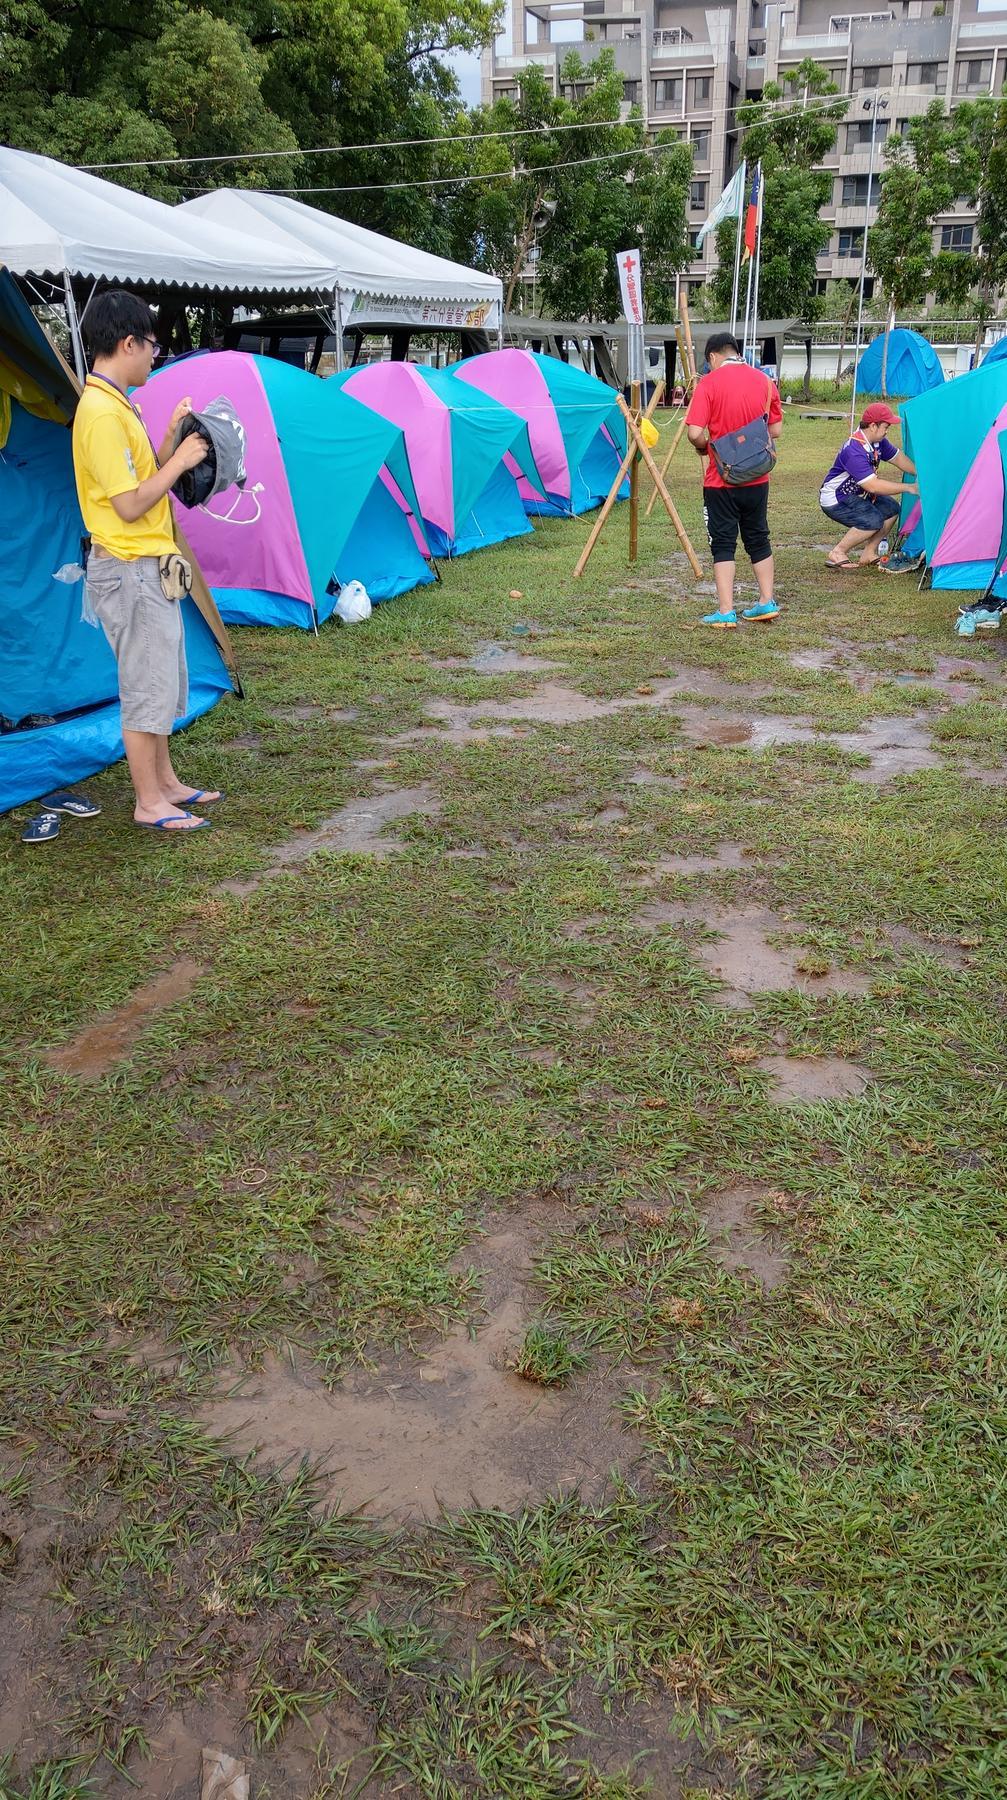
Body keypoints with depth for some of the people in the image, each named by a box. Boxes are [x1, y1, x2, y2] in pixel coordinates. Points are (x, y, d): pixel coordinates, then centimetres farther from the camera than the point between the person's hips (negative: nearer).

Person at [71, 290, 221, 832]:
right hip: (129, 571, -10)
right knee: (146, 686, -3)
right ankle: (149, 802, 8)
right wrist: (180, 460, -13)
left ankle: (166, 782, 30)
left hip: (147, 567, 10)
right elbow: (129, 505, -22)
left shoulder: (116, 405, 13)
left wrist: (171, 438, 7)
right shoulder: (102, 412, -19)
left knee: (163, 681, 17)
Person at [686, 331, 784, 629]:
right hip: (757, 479, 4)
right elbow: (775, 430, 8)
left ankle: (726, 612, 0)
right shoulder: (765, 381, 4)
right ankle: (767, 602, 21)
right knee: (758, 539, 17)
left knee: (723, 543, 2)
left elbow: (695, 433, -17)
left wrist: (704, 448, 4)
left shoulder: (709, 383, -10)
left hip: (721, 480, -4)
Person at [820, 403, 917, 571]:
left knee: (891, 508, 0)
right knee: (873, 521, -26)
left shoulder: (879, 441, -1)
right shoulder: (854, 451, -31)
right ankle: (837, 554, -12)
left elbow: (898, 458, 14)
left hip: (855, 495, 10)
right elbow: (873, 486, -33)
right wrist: (908, 488, -28)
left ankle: (868, 554, 6)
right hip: (834, 500, -10)